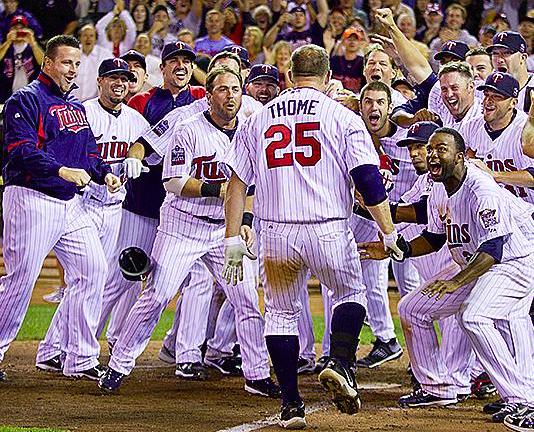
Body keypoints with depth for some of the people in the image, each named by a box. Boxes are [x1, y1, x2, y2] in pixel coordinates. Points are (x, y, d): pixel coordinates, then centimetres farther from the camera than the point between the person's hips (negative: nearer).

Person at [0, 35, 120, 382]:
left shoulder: (76, 107, 19)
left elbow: (89, 151, 22)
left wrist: (104, 173, 0)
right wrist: (62, 171, -31)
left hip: (71, 204, 8)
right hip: (32, 200, -8)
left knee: (93, 270, 1)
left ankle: (81, 359, 6)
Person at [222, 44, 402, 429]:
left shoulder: (260, 119, 10)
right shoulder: (342, 117, 0)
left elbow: (237, 183, 7)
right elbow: (369, 179, -6)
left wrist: (234, 240, 9)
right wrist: (390, 233, -1)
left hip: (276, 234, 2)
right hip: (329, 231, -2)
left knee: (281, 312, 15)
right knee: (351, 294, 21)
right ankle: (339, 363, -4)